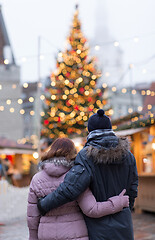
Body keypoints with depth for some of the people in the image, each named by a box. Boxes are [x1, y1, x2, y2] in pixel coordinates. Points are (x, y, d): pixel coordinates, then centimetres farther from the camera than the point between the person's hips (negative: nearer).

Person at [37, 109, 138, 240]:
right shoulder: (127, 155, 0)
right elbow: (132, 190, 6)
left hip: (98, 228, -3)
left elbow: (70, 188, -24)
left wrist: (44, 204, -11)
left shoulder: (87, 157, -14)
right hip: (123, 228, 3)